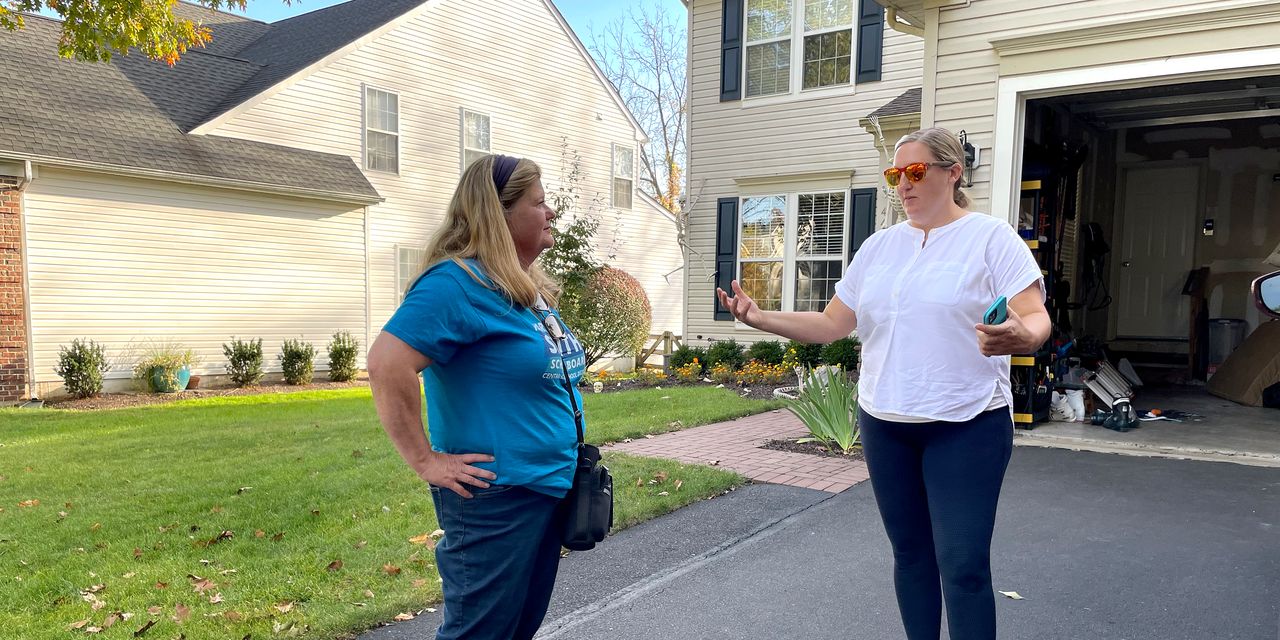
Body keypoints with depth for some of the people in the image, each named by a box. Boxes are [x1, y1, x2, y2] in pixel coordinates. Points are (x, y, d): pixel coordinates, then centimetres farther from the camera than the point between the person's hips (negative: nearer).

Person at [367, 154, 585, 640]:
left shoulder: (529, 288, 10)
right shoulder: (460, 282, -19)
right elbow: (386, 364, -28)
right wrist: (425, 461, -23)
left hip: (550, 487, 9)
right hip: (495, 498, -9)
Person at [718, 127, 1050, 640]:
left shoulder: (991, 237, -5)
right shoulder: (878, 246, 10)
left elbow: (1036, 319, -13)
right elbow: (832, 324, 10)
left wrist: (1019, 336, -37)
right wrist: (761, 318, -3)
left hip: (965, 426, -5)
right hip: (883, 424, 5)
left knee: (963, 565, -4)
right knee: (910, 553, 15)